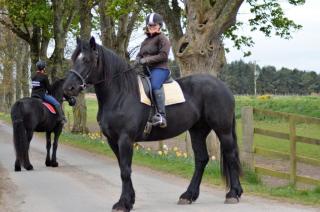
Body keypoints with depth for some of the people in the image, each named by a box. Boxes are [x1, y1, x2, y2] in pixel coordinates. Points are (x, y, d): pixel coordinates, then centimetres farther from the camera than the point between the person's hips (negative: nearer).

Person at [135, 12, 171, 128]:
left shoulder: (162, 38, -1)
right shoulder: (146, 41, 24)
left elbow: (163, 55, -13)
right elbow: (140, 55, 29)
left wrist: (147, 60, -16)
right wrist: (138, 61, 4)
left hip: (159, 69, -9)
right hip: (146, 70, 9)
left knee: (155, 85, -37)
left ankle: (161, 115, -43)